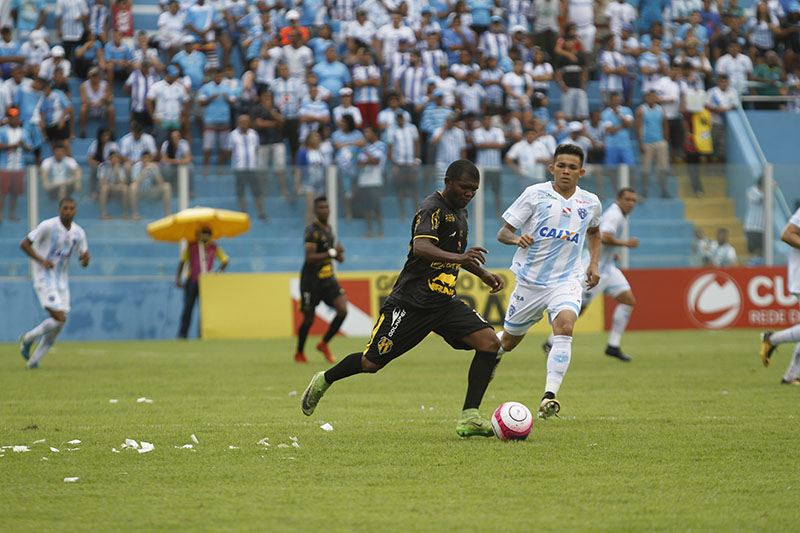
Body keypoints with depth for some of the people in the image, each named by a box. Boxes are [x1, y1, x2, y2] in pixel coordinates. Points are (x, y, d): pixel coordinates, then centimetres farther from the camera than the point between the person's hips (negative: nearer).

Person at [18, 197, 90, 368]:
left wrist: (86, 259, -13)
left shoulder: (79, 233, 4)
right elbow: (24, 244, -9)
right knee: (59, 318, -18)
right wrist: (41, 260, -22)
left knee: (57, 326, 3)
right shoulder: (48, 226, -12)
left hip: (62, 282, 6)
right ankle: (28, 338, 4)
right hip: (44, 280, -6)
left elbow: (83, 261, 12)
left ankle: (34, 360, 15)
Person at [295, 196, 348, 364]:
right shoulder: (312, 230, -14)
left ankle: (324, 344, 8)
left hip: (328, 278, 7)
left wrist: (339, 254, 4)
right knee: (309, 319, 2)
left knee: (343, 310, -11)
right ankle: (299, 353, 24)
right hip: (311, 280, -7)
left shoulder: (328, 229, 12)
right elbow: (310, 258, -23)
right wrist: (332, 253, -23)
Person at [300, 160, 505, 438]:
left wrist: (483, 274, 30)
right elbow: (421, 247, -35)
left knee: (489, 341, -14)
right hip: (411, 302, -8)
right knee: (371, 363, -1)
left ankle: (469, 418, -15)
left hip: (445, 301, 8)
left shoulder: (459, 211, 14)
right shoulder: (432, 209, -15)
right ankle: (323, 381, 30)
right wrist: (459, 258, -49)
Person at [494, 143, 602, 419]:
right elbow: (503, 232, -3)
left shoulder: (590, 203, 5)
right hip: (530, 279, -1)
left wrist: (594, 263, 15)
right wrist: (516, 238, -26)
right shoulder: (535, 194, -5)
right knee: (509, 340, 12)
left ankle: (549, 396, -34)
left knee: (564, 326, -28)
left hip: (566, 281, 1)